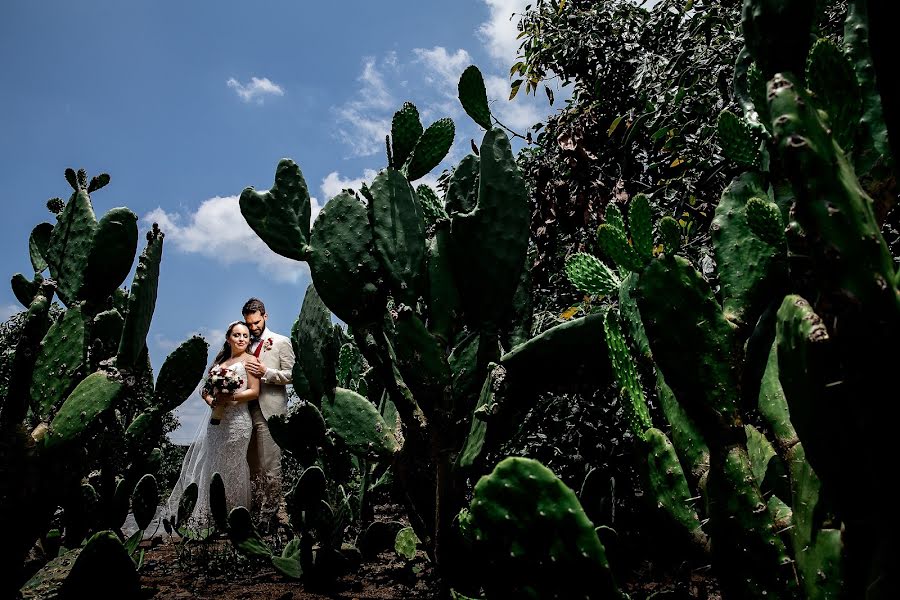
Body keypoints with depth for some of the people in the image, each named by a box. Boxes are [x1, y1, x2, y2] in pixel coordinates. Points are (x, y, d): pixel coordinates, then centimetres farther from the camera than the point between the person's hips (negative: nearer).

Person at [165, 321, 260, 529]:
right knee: (206, 463, 9)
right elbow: (205, 389, 16)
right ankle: (202, 515, 21)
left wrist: (229, 398, -17)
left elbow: (254, 391, -9)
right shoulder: (220, 361, 18)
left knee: (229, 468, -1)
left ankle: (230, 516, 11)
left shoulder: (249, 360, -1)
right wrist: (212, 400, -5)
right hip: (216, 419, 6)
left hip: (236, 420, -6)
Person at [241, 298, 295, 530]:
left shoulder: (281, 342, 2)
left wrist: (265, 372, -16)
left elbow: (291, 375, -4)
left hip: (269, 411, -5)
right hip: (247, 410, 5)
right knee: (252, 465, 10)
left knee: (270, 465, -5)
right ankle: (255, 511, 18)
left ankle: (270, 514, 1)